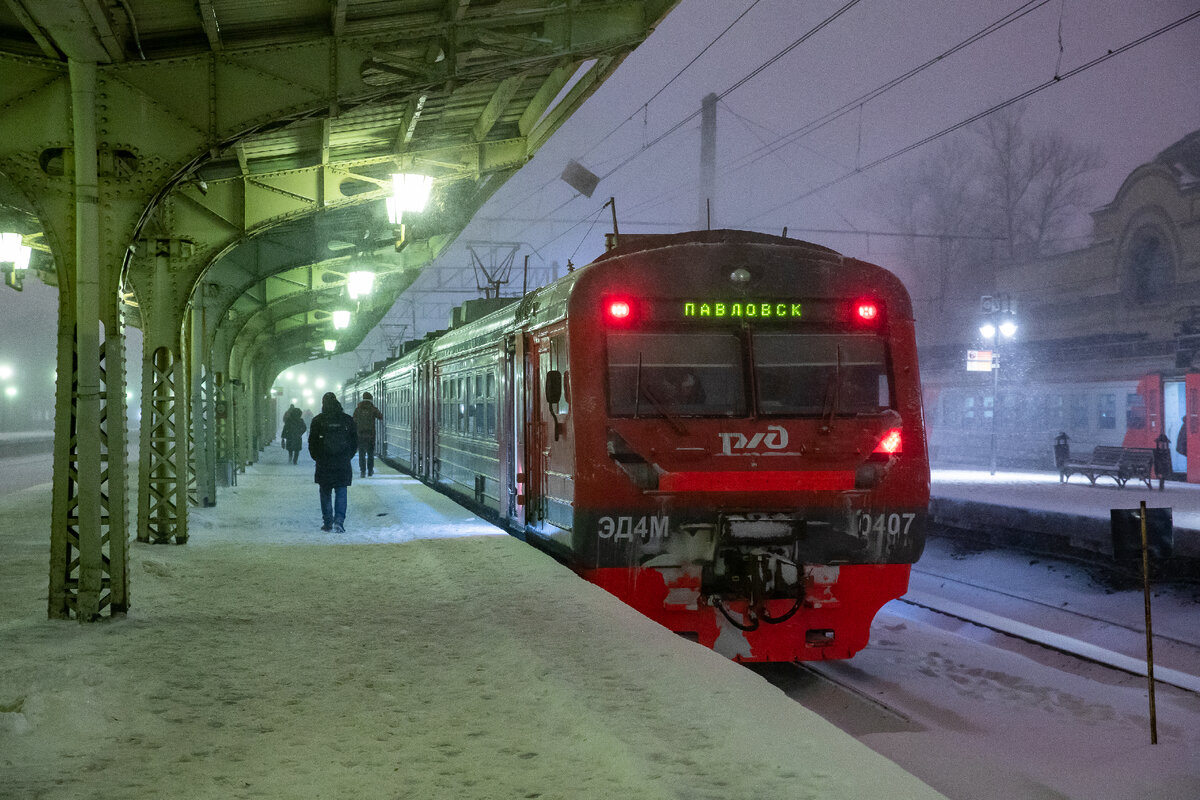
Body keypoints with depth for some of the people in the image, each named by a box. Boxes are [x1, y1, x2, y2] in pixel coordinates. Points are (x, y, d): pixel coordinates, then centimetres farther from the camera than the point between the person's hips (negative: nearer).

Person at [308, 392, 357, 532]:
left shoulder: (317, 420, -1)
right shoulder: (347, 419, 2)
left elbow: (312, 442, 1)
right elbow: (355, 441, 6)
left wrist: (317, 457, 14)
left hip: (324, 463, 0)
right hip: (343, 463, 0)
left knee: (325, 493, 10)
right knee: (341, 492, 3)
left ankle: (327, 522, 11)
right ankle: (339, 521, -11)